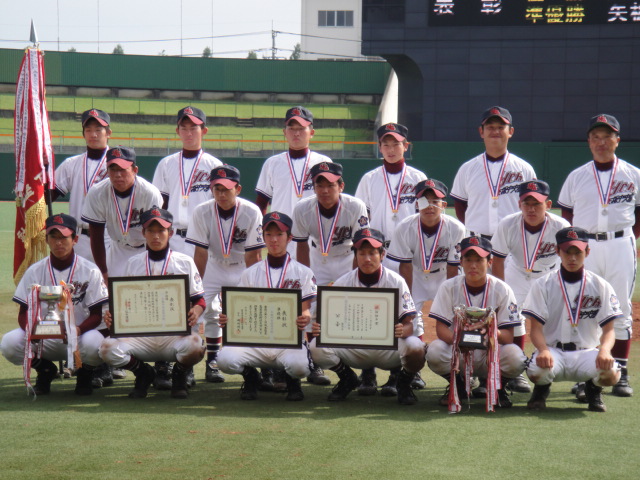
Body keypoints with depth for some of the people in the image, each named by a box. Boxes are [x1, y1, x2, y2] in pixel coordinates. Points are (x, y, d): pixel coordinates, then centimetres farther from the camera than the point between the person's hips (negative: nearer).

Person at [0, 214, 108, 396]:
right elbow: (23, 313, 1)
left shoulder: (90, 271, -3)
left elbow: (97, 314, -6)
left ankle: (84, 373, 2)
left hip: (79, 334, -2)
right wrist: (31, 329, -24)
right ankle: (45, 370, 6)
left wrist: (79, 329, -28)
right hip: (43, 339, 2)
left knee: (94, 343, -37)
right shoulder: (35, 271, 2)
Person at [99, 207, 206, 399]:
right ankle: (143, 373, 7)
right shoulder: (133, 263, 14)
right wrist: (113, 315, -6)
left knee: (195, 346, -36)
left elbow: (199, 299, 7)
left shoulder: (185, 262, 7)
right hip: (141, 335, 2)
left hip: (176, 333, -2)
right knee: (108, 348, -26)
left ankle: (179, 375, 3)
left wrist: (195, 313, -17)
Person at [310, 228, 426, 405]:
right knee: (317, 347, -23)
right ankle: (347, 379, 9)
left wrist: (402, 330, -36)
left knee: (415, 346, -34)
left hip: (389, 347, -2)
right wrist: (321, 328, -26)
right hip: (354, 348, 2)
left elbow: (410, 323, -11)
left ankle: (404, 382, 2)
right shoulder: (342, 283, -2)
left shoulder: (396, 282, -7)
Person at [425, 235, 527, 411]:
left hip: (491, 353, -1)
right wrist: (458, 339, -35)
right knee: (434, 352, -31)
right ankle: (457, 384, 4)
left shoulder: (502, 290, -8)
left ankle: (498, 386, 5)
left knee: (516, 358, -33)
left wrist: (490, 330, -37)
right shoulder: (449, 287, -6)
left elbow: (508, 337, -14)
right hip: (457, 353, 1)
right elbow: (441, 329, -12)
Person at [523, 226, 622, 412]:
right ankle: (541, 390, 6)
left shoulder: (601, 286, 4)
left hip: (587, 352, 1)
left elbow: (609, 329, 0)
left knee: (611, 373, -32)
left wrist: (604, 350, -24)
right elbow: (536, 328, -4)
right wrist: (543, 350, -27)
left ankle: (593, 390, 8)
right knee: (537, 370, -36)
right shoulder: (543, 285, 2)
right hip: (552, 350, -1)